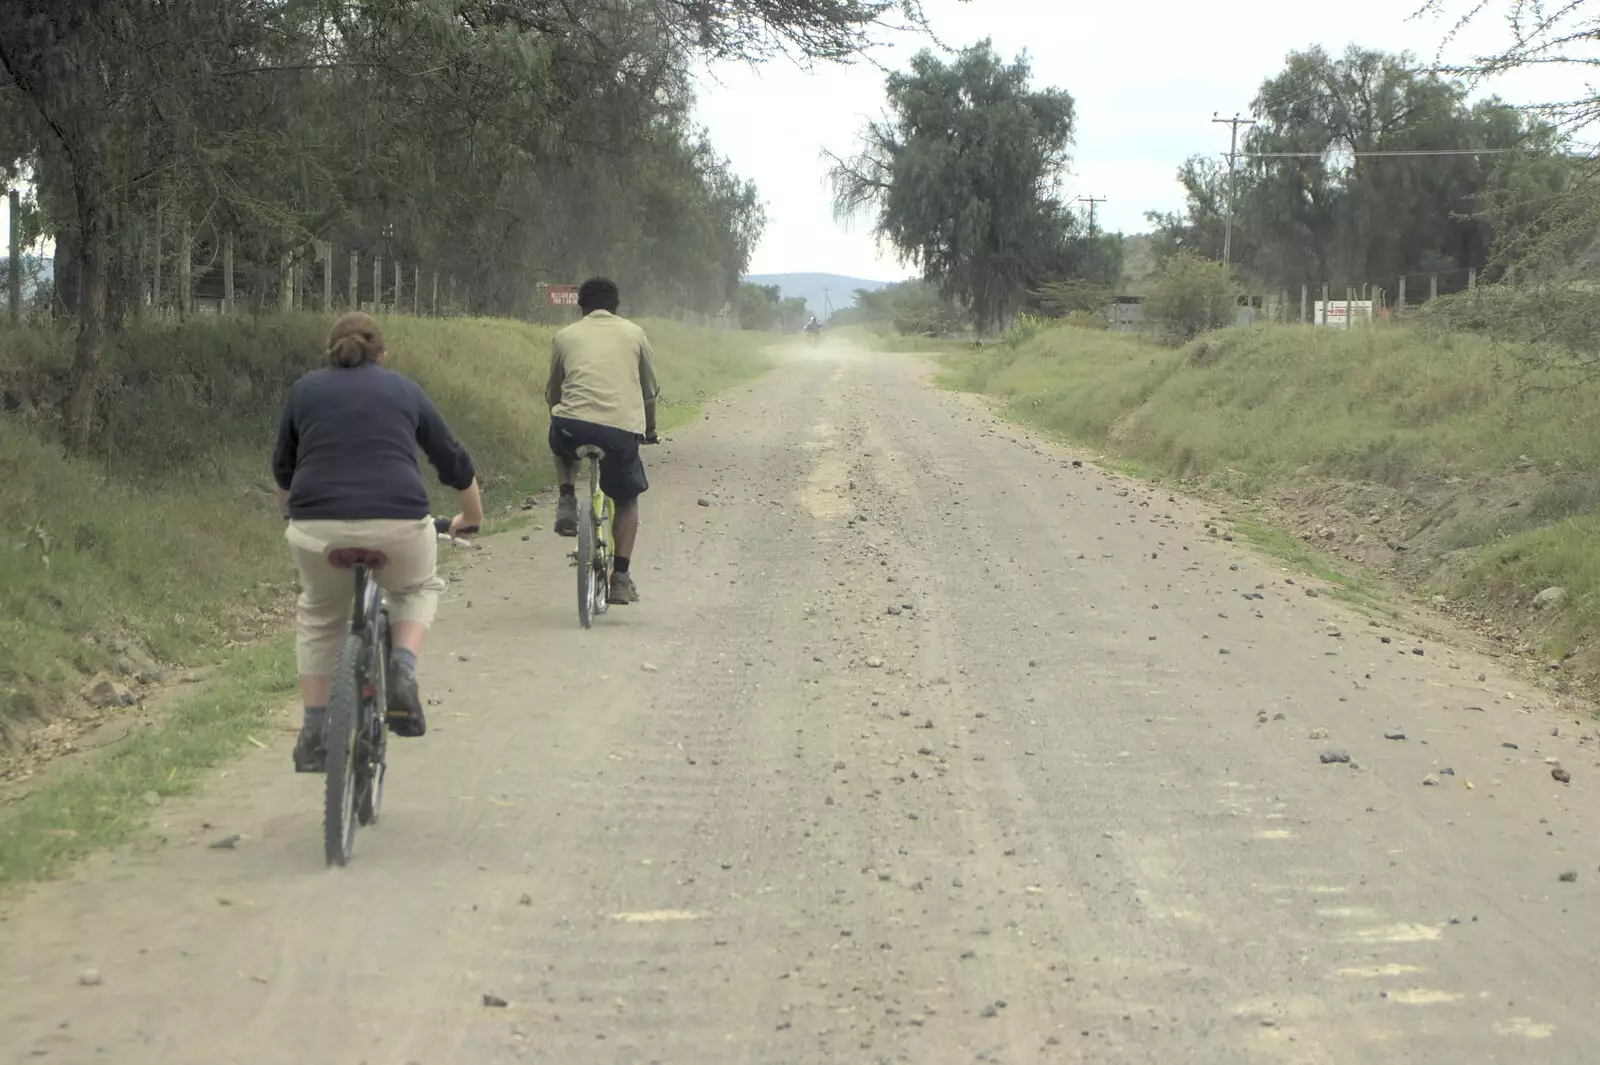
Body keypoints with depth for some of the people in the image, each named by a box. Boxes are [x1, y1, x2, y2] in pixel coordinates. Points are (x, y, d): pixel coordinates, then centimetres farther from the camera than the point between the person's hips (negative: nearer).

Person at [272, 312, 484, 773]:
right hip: (398, 523, -1)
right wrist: (472, 517, 42)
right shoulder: (404, 390, 17)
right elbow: (454, 462, 25)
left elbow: (283, 470, 27)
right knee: (418, 587, 30)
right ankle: (403, 669, 4)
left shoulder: (305, 389, 17)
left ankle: (314, 735, 22)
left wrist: (290, 516, 47)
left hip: (319, 527, 1)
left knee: (319, 617, 26)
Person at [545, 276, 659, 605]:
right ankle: (620, 578, 15)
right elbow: (650, 392, 26)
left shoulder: (565, 336, 19)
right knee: (627, 499, 23)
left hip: (573, 423, 0)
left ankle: (567, 500, 14)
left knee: (562, 445, 38)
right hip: (622, 429, 0)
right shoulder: (634, 334, 19)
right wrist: (650, 430, 44)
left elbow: (553, 393, 27)